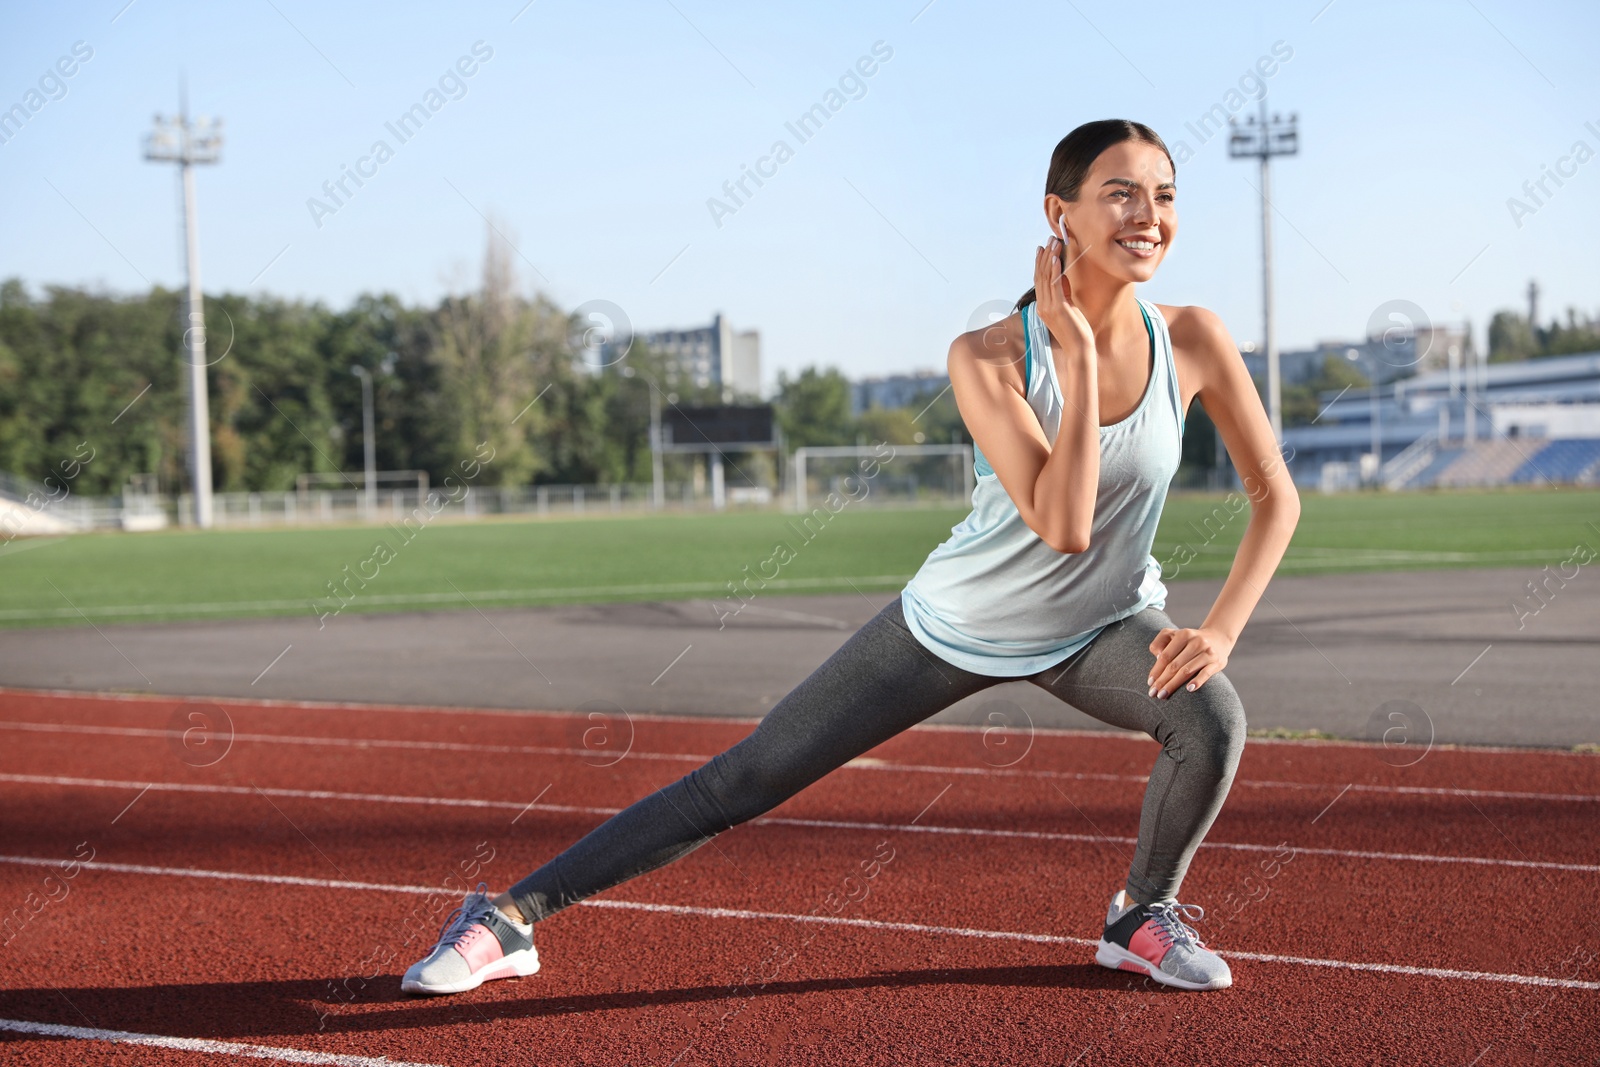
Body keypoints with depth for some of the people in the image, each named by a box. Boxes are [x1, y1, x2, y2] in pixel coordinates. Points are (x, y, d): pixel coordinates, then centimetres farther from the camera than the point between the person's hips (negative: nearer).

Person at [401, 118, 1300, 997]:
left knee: (1213, 719, -29)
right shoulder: (988, 357, -24)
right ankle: (511, 917, 6)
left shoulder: (1194, 342, -16)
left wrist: (1221, 630, -18)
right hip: (957, 625, -2)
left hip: (1104, 626, 2)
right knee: (747, 778, -4)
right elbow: (1063, 524, -34)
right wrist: (1080, 353, -35)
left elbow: (1277, 499, -6)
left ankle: (1145, 916, 1)